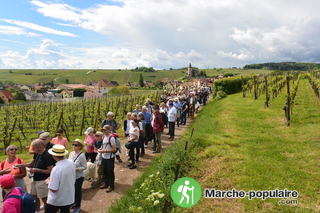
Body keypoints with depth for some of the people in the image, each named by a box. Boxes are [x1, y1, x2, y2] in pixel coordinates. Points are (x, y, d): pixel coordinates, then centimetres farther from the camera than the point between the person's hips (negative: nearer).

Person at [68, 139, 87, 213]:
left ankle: (78, 206, 31)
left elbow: (84, 167, -15)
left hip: (78, 177, -5)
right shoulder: (71, 153, -1)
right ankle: (73, 203, 42)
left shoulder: (82, 155, -19)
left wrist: (76, 169, -24)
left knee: (77, 191, 10)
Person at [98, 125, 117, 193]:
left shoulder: (111, 138, -19)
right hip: (104, 157, 8)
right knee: (105, 171, 19)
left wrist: (105, 151, -23)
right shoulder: (104, 137, 6)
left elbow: (114, 149, -20)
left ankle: (111, 186, 20)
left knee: (110, 172, 6)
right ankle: (106, 183, 36)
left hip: (110, 158, -7)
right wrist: (100, 149, 0)